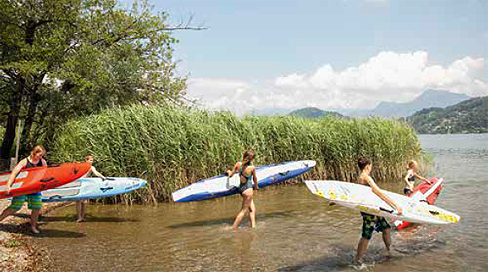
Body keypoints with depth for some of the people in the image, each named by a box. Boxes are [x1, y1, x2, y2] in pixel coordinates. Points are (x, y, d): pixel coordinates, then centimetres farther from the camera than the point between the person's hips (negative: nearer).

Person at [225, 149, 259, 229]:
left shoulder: (238, 164, -7)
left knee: (252, 209, 17)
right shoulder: (252, 168, -17)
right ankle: (234, 228, 10)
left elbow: (230, 175, 2)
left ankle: (253, 226, 18)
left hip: (241, 188, 6)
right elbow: (255, 179, 1)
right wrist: (256, 186, 21)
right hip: (248, 189, -6)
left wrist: (229, 172, 26)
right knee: (244, 210, 7)